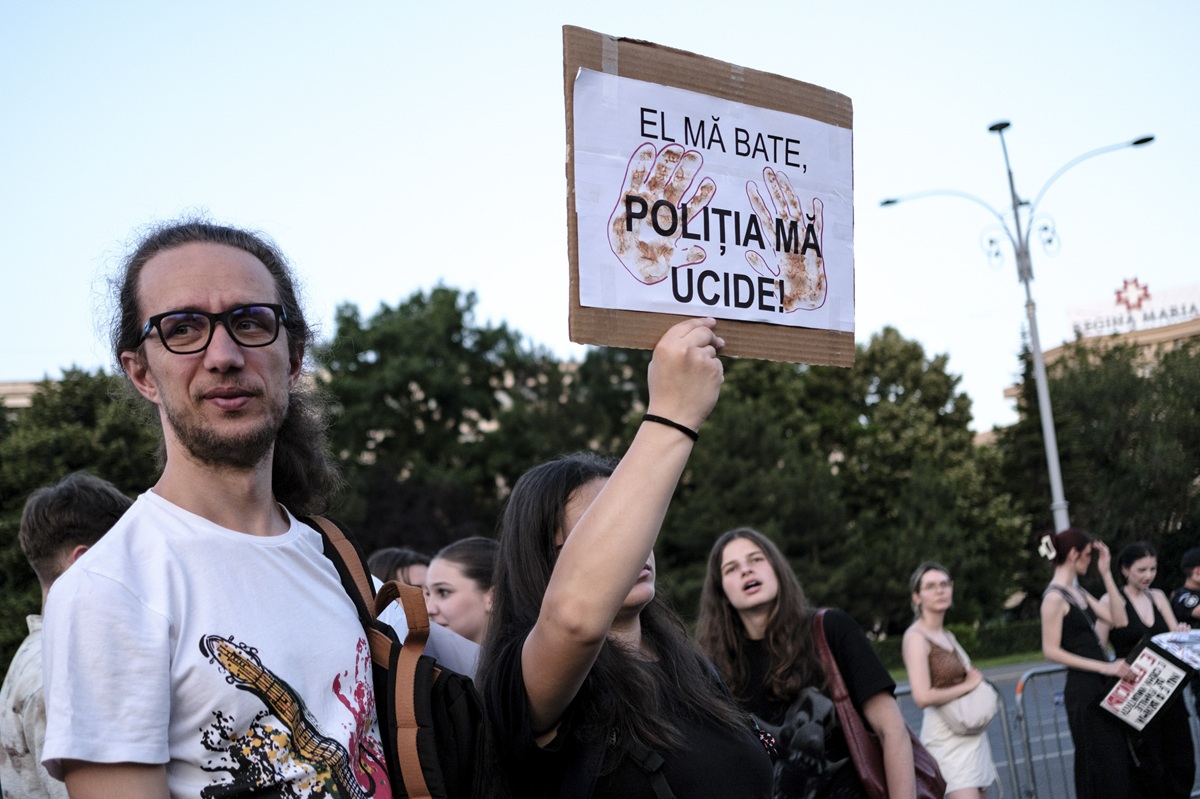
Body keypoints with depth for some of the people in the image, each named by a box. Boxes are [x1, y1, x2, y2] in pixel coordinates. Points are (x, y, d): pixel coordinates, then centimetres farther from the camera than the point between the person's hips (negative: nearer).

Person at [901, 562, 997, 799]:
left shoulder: (947, 635, 12)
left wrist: (976, 679, 1)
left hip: (973, 734, 9)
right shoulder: (916, 637, -13)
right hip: (946, 737, -9)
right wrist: (968, 685, -12)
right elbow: (923, 697, -22)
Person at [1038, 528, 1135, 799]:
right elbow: (1051, 650, -19)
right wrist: (1105, 667, -21)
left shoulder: (1078, 592, 13)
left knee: (1120, 761, 12)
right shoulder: (1055, 597, -14)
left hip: (1103, 686, 9)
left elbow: (1119, 620, 7)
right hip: (1083, 690, -9)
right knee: (1099, 766, -2)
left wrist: (1106, 573, 4)